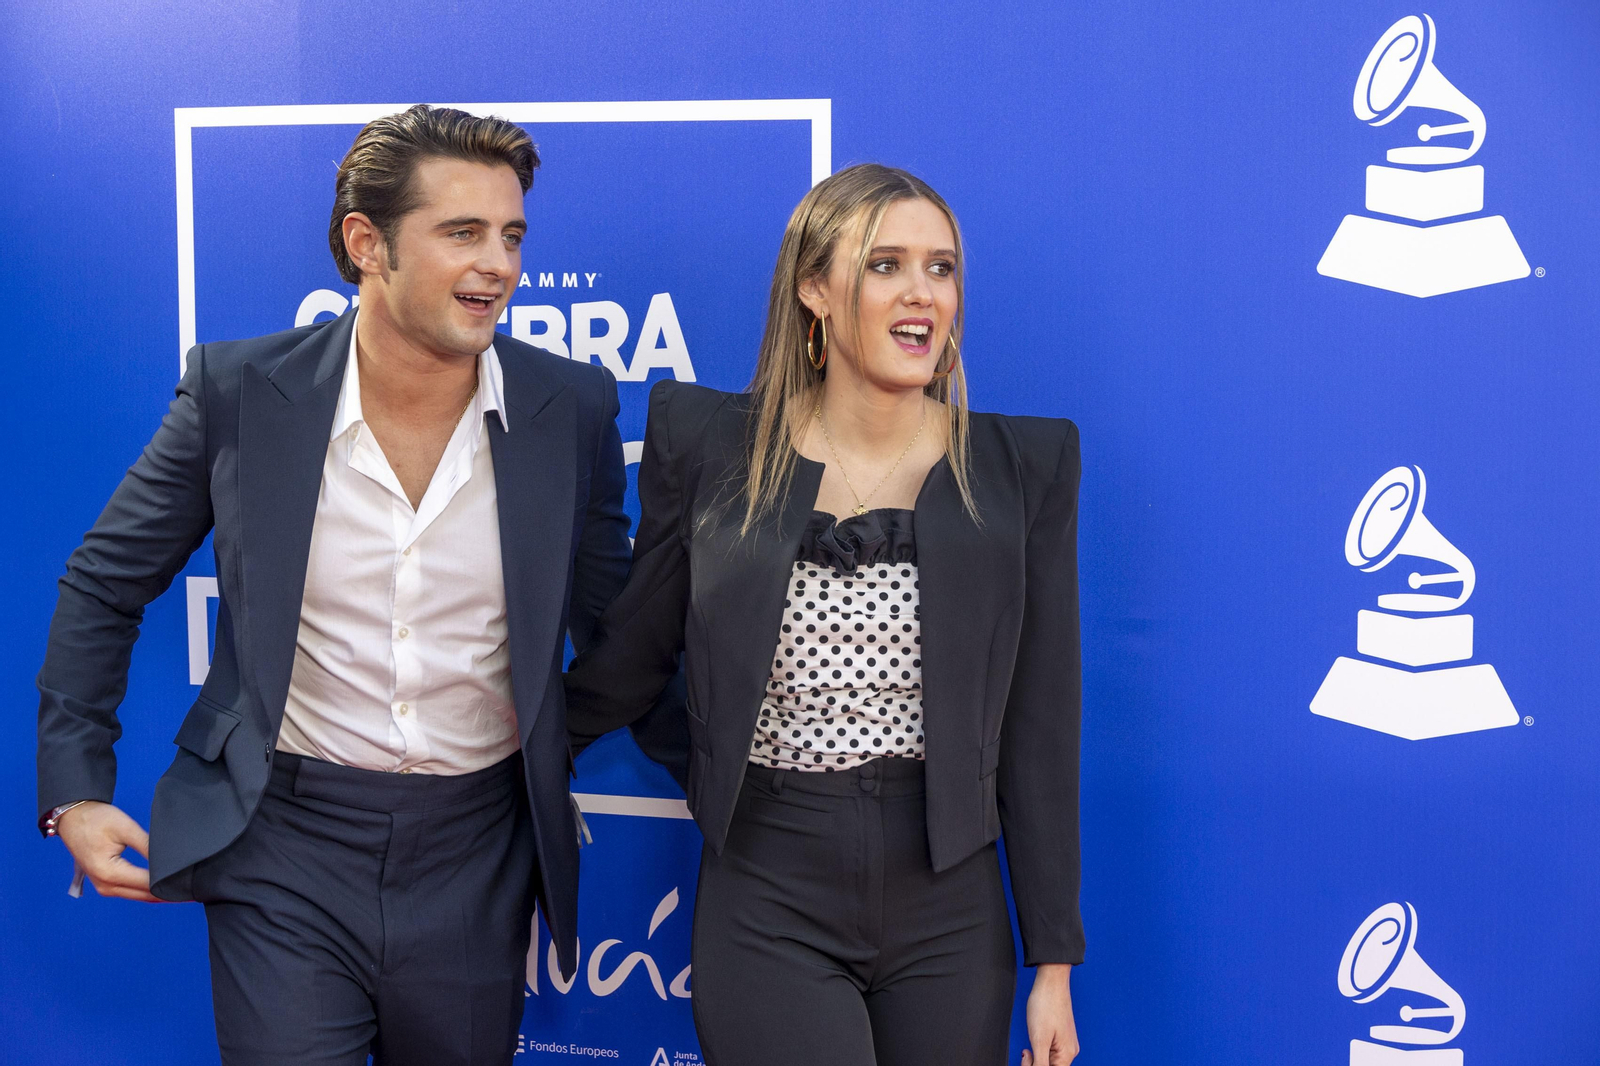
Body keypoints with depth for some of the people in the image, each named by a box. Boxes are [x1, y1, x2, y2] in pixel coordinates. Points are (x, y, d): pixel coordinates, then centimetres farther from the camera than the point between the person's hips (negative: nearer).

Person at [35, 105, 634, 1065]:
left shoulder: (574, 409, -5)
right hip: (285, 846, -1)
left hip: (476, 856, 2)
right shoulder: (240, 390, -7)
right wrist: (75, 789, 0)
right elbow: (105, 588, 4)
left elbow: (611, 625, 8)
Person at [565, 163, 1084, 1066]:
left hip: (949, 913, 2)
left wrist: (1054, 960, 3)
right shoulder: (710, 445, -1)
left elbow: (1037, 730, 2)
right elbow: (634, 654, 10)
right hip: (769, 912, -1)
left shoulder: (1023, 466, 1)